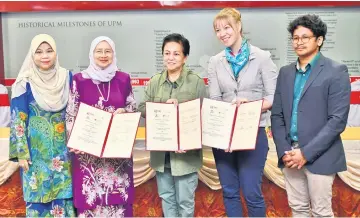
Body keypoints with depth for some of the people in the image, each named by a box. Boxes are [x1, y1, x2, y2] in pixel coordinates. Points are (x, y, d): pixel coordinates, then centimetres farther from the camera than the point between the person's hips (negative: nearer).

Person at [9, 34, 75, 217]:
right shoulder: (25, 82, -8)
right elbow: (17, 119, -6)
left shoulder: (66, 77, 0)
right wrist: (21, 153, -9)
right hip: (36, 149, -2)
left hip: (62, 147, 3)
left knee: (64, 193, 10)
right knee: (38, 194, 6)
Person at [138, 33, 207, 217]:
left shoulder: (196, 82, -6)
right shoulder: (155, 81, 5)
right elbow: (142, 108, 0)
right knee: (166, 197, 19)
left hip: (186, 151, -4)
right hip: (160, 151, 4)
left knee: (185, 200, 10)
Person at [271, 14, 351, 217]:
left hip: (319, 156, -4)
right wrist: (284, 151, -4)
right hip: (290, 155, 5)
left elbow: (338, 120, -12)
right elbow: (277, 115, 8)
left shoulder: (336, 71, -6)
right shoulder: (285, 72, 10)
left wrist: (306, 153, -15)